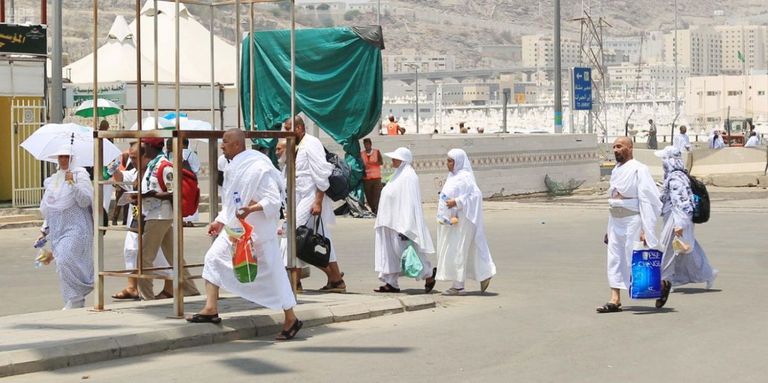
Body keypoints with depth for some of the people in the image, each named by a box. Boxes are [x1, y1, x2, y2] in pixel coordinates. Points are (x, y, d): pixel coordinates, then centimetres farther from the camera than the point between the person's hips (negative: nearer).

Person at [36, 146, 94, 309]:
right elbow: (47, 208, 25)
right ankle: (77, 302, 8)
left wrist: (72, 183, -23)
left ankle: (74, 300, -12)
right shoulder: (52, 180, 18)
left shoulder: (80, 175, -1)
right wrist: (45, 230, 22)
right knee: (62, 263, 2)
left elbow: (85, 201, -13)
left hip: (75, 228, -7)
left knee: (66, 261, -20)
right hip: (57, 229, 7)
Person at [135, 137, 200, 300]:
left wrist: (151, 194, -23)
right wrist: (139, 195, 6)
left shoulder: (164, 166, -15)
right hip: (153, 215, 10)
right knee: (173, 256, 14)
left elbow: (174, 194, -18)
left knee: (144, 258, -7)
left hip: (158, 217, -10)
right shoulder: (152, 165, 14)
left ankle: (146, 297, -4)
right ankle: (191, 291, 20)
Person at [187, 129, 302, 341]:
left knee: (271, 273, -2)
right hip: (234, 228, 9)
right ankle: (211, 309, 7)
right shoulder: (234, 168, 8)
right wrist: (220, 221, 18)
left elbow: (273, 200, -22)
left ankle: (291, 319, 11)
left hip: (258, 231, -9)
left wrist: (252, 208, -36)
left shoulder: (259, 168, -19)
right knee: (213, 258, 2)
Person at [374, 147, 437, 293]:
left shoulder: (408, 177, -15)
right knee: (389, 253, 6)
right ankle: (391, 283, 7)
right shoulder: (398, 175, 15)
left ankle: (429, 273, 12)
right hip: (391, 223, 10)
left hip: (400, 223, -10)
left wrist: (405, 227, -24)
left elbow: (410, 203, -20)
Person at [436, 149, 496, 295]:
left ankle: (458, 286, -1)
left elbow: (476, 195, -23)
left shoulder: (464, 177, -15)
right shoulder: (453, 176, 14)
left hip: (461, 220, -10)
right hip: (452, 220, 10)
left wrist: (456, 202, -27)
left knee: (456, 251, -7)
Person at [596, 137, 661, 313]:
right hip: (615, 222, 8)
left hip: (632, 221, -8)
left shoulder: (639, 170, -11)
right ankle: (615, 300, 3)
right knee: (614, 259, 3)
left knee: (634, 260, -3)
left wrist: (645, 230, -20)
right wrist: (609, 229, 17)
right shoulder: (616, 171, 13)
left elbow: (647, 201, -15)